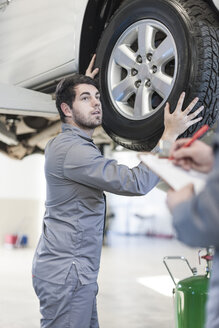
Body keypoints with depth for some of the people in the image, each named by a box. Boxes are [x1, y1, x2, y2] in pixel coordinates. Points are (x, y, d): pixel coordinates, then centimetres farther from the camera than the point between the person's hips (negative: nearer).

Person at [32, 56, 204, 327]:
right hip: (66, 273, -11)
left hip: (73, 269, 11)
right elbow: (137, 183, -25)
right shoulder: (70, 149, -19)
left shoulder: (63, 143, 14)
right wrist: (170, 134, -18)